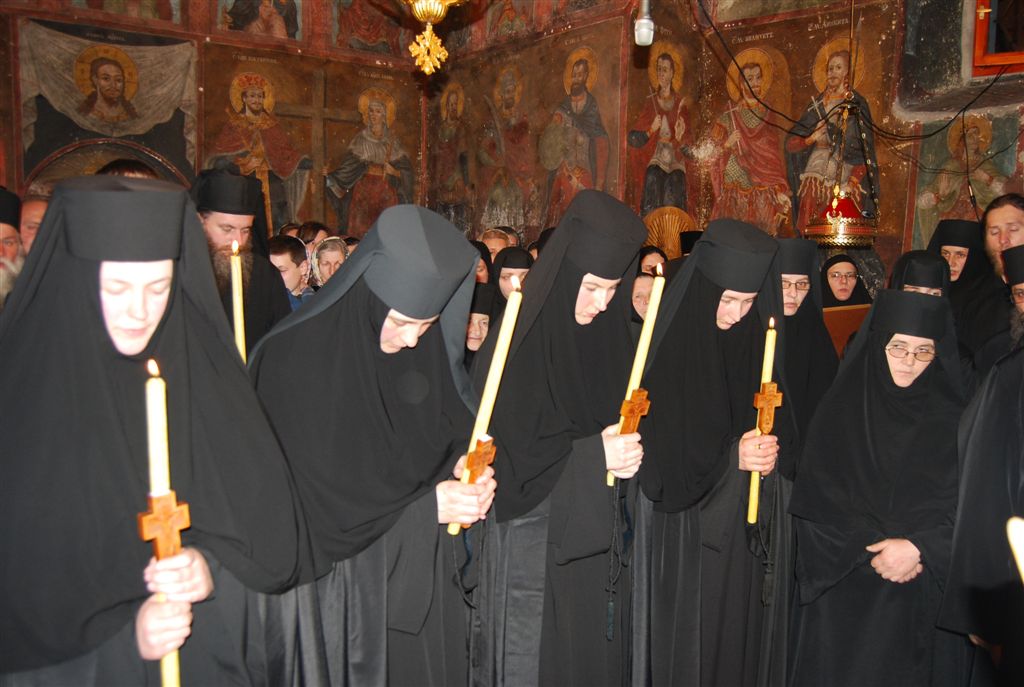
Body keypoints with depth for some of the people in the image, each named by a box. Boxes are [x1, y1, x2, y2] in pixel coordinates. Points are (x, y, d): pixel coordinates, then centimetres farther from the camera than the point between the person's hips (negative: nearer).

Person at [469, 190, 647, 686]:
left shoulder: (612, 337, 2)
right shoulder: (514, 344, -16)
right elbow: (502, 458, -17)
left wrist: (625, 450, -7)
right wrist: (590, 456, -24)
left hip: (599, 538, 6)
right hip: (531, 541, -5)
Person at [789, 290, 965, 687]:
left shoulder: (952, 418, 1)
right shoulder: (840, 410, 0)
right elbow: (814, 498, -5)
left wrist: (918, 548, -18)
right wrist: (872, 550, -14)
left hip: (924, 594, 1)